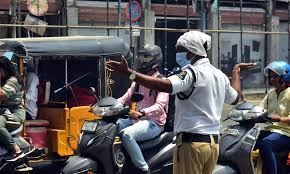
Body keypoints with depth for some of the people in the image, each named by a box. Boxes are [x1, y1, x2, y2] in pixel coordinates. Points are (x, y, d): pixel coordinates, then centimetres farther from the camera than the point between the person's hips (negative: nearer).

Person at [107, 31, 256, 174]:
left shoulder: (193, 72, -13)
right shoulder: (220, 75, 15)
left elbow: (166, 86, -29)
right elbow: (235, 98, 31)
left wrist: (129, 73, -31)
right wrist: (236, 71, 47)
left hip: (192, 141, -9)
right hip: (213, 142, 9)